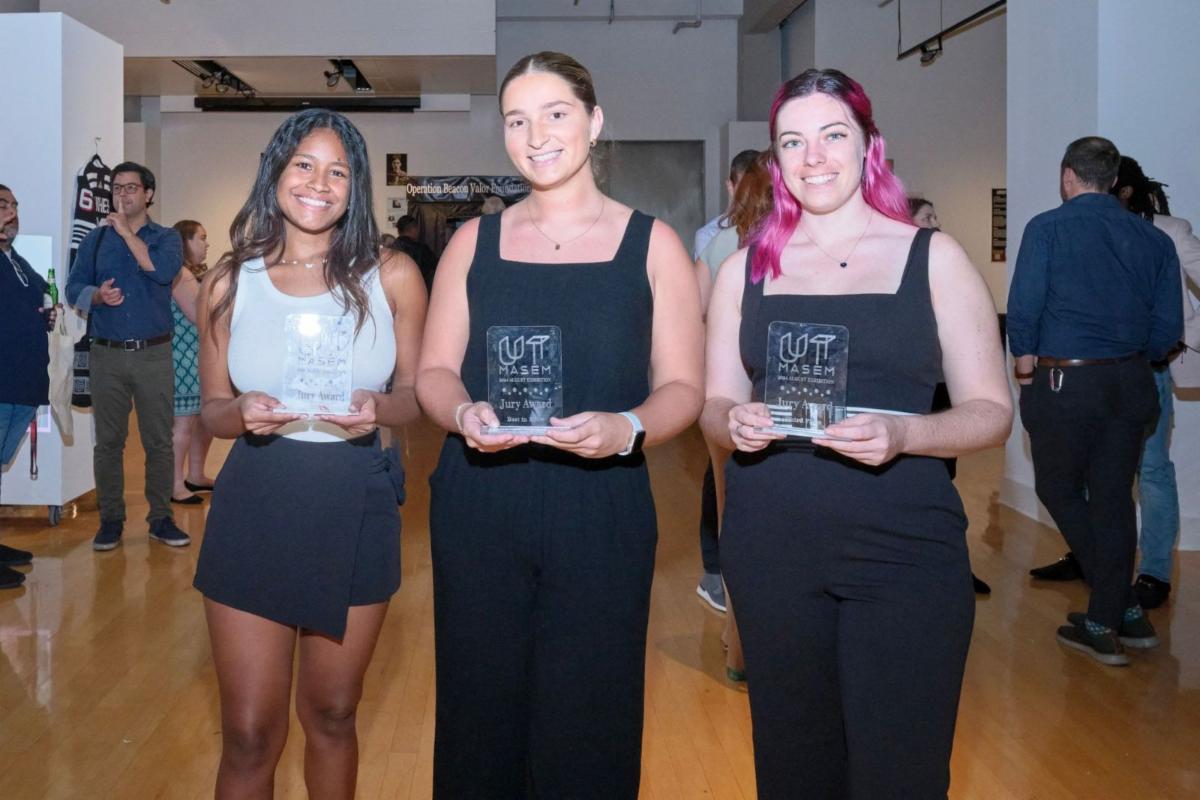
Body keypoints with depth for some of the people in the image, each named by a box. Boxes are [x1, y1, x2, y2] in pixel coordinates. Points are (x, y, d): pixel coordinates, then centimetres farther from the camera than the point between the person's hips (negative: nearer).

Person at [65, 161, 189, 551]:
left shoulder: (166, 237, 6)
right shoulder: (96, 239, 12)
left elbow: (163, 271, -15)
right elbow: (74, 288, 8)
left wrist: (126, 231, -10)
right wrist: (98, 295, -13)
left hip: (154, 354, -2)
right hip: (107, 355, 2)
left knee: (159, 440, 1)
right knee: (108, 441, 4)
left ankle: (161, 518, 11)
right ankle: (110, 519, 13)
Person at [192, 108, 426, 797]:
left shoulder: (392, 276, -2)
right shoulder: (231, 282, 0)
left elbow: (417, 394, 4)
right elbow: (212, 409, 7)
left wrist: (377, 409, -18)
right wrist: (244, 414, -15)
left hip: (356, 507, 0)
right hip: (255, 507, 0)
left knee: (332, 716, 18)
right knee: (249, 735, 7)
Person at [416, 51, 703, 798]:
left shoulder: (651, 243, 2)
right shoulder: (474, 240, 8)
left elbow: (682, 387, -1)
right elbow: (434, 372, 8)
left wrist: (626, 429, -21)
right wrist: (465, 413, -14)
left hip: (600, 512, -1)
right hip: (477, 509, 2)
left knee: (586, 720, 6)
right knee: (479, 711, 10)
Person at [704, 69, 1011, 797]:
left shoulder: (935, 257, 2)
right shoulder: (746, 268, 9)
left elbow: (991, 411, 0)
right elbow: (715, 405, 12)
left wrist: (902, 434, -19)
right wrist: (736, 425, -12)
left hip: (906, 549, -2)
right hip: (772, 548, 2)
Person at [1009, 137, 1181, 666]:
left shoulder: (1048, 227, -6)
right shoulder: (1152, 238, 7)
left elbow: (1024, 306, -13)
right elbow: (1168, 326, 4)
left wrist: (1025, 363, 2)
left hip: (1065, 382, -4)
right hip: (1131, 384, 5)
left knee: (1059, 490, 11)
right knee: (1113, 499, 12)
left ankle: (1124, 610, 9)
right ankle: (1107, 622, 18)